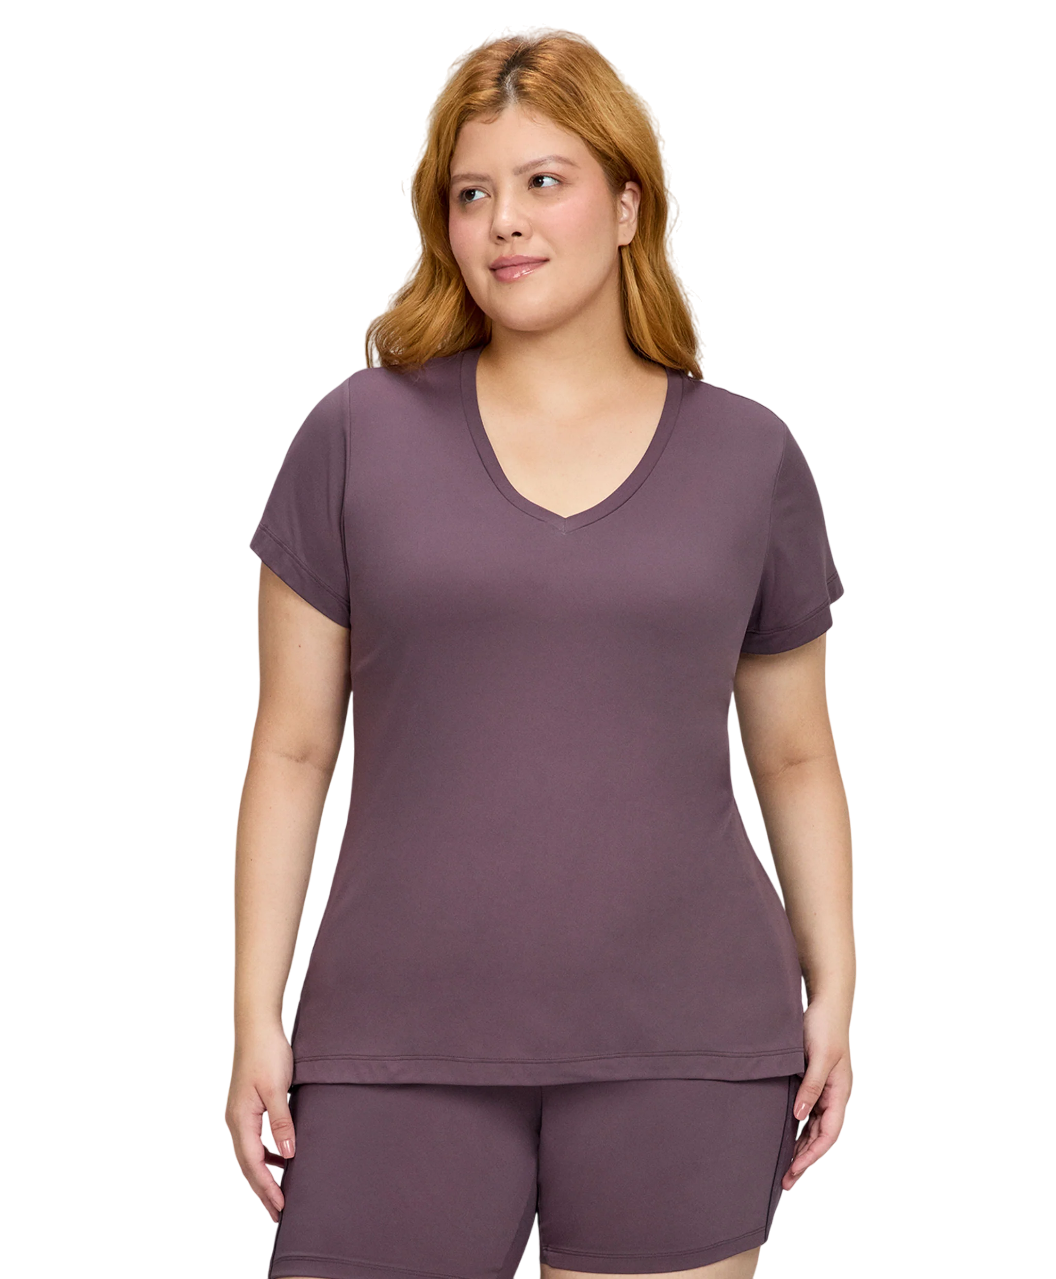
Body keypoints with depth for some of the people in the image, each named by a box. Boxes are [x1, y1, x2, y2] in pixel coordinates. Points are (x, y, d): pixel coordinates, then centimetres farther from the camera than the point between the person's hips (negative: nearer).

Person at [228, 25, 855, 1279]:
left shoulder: (750, 458, 6)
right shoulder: (358, 435, 4)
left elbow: (795, 756, 14)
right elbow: (291, 750, 4)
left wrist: (833, 987, 5)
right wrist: (256, 1016, 1)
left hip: (686, 1044, 1)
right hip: (404, 1046, 0)